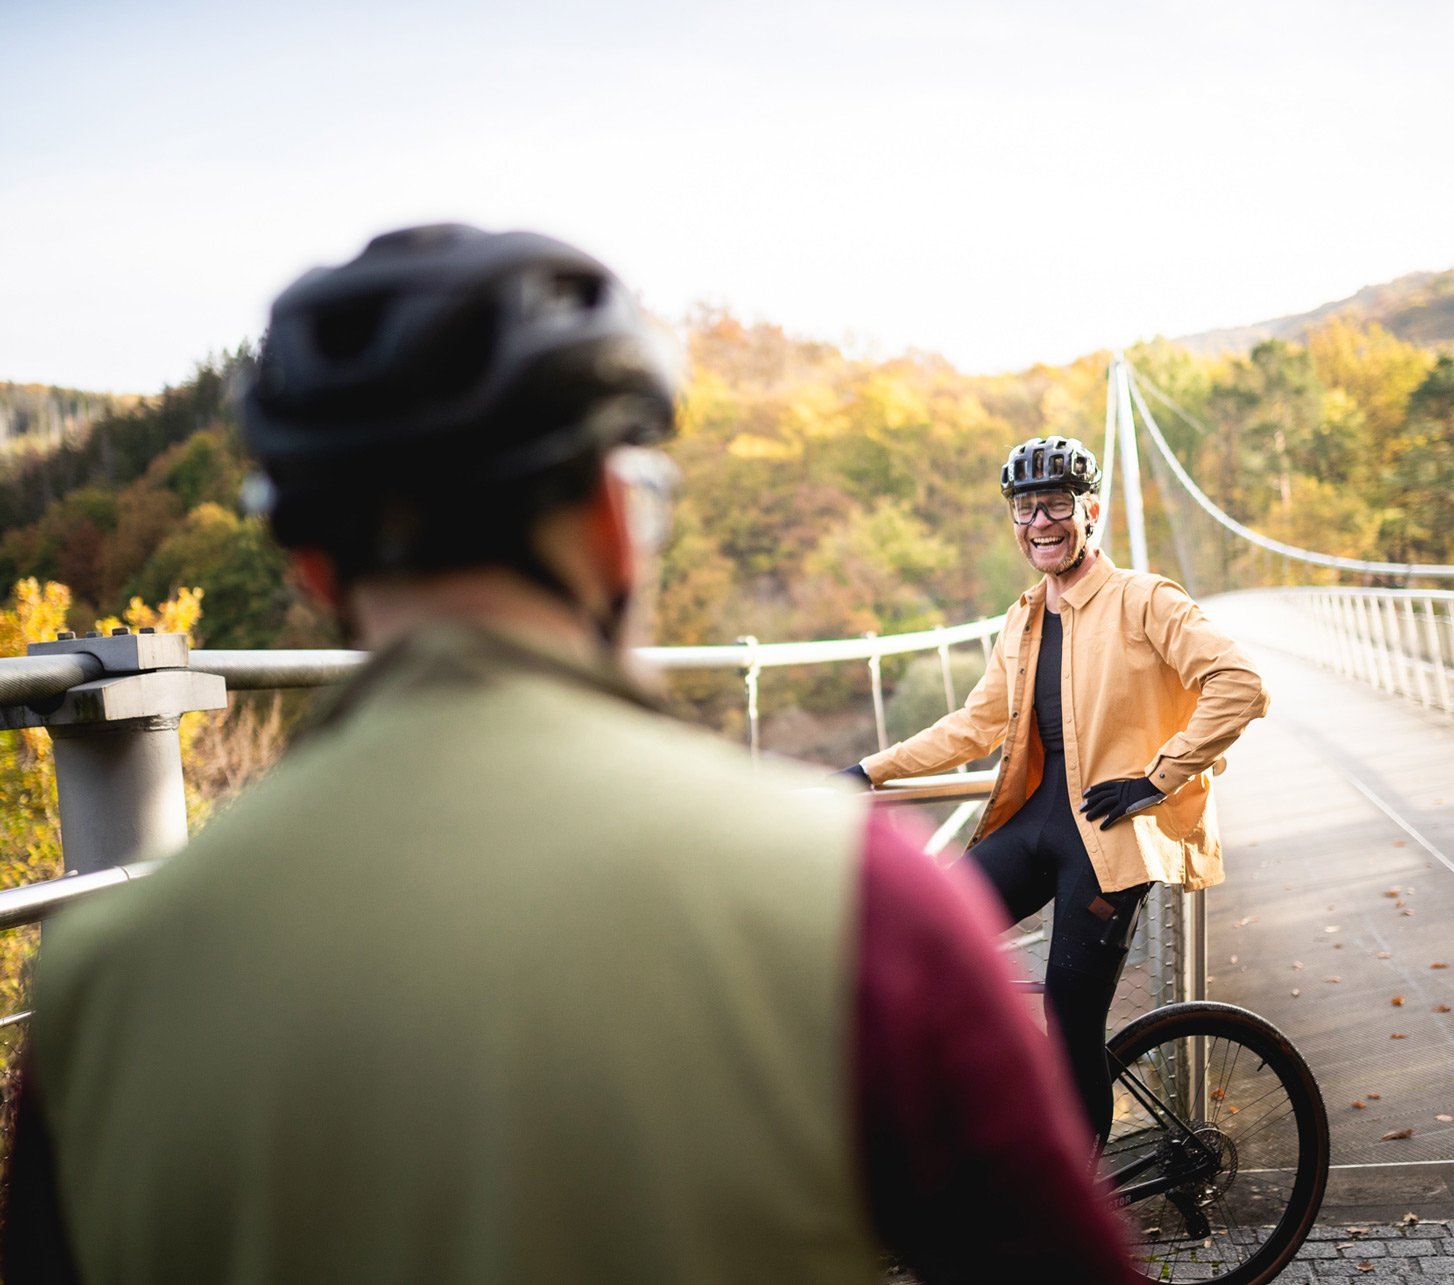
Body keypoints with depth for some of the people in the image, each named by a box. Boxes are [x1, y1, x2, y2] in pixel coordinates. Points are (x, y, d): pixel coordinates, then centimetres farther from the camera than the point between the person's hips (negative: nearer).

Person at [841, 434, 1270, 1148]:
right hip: (1035, 817, 7)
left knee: (1072, 1028, -3)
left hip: (1109, 828, -6)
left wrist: (1158, 778, -15)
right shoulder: (1023, 623, 15)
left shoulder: (1142, 601, -6)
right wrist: (873, 770, 11)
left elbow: (1239, 686, -16)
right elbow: (977, 724, 17)